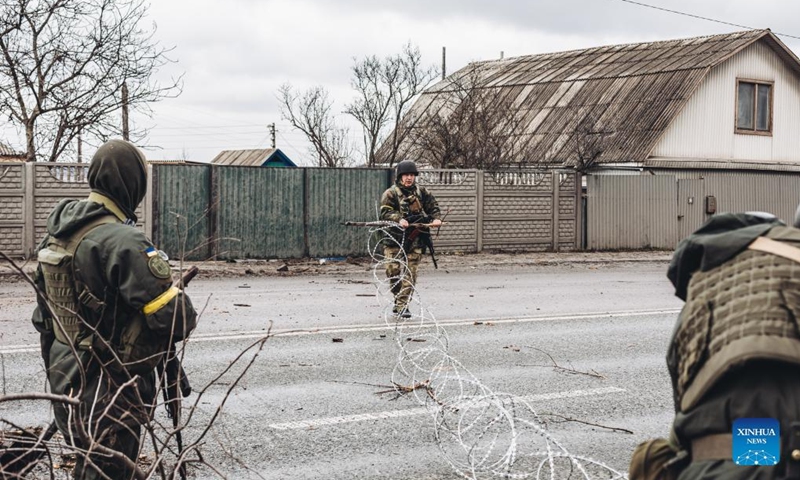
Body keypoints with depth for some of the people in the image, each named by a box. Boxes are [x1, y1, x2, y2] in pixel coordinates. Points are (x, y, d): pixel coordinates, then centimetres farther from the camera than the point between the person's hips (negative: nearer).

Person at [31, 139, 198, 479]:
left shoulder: (58, 234, 5)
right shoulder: (122, 241, -23)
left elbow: (44, 315, 15)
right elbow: (177, 320, -23)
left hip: (66, 380, 9)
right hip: (107, 393, -9)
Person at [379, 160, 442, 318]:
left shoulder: (422, 192, 12)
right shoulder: (391, 193, 0)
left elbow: (433, 207, 13)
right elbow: (385, 212, -11)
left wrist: (436, 218, -9)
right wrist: (399, 219, -28)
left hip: (415, 239, 2)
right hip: (395, 239, -2)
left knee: (409, 273, -4)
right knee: (393, 270, -6)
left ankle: (402, 305, -1)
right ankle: (399, 298, 18)